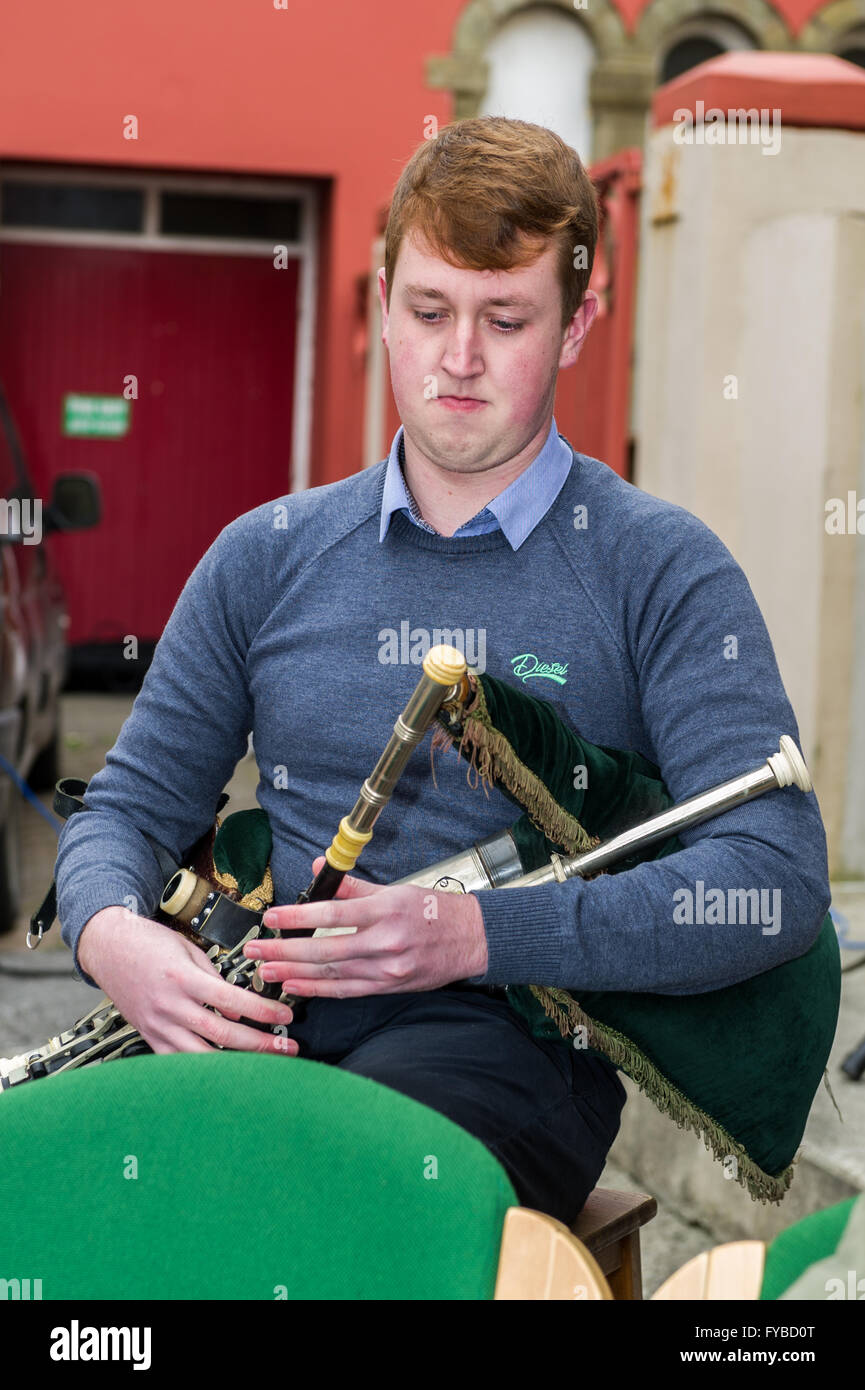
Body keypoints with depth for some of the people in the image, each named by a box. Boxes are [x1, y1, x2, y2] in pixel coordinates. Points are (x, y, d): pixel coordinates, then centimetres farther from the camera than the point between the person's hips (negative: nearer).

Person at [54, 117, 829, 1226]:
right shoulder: (267, 557, 15)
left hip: (508, 1041, -3)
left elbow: (777, 879, -9)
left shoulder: (662, 570, 2)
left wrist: (476, 934, -20)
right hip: (268, 1028, 4)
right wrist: (110, 934, -9)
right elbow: (130, 807, 16)